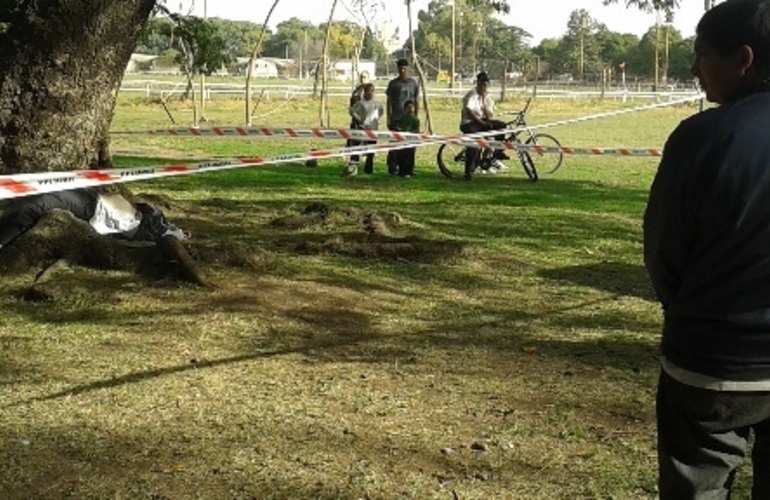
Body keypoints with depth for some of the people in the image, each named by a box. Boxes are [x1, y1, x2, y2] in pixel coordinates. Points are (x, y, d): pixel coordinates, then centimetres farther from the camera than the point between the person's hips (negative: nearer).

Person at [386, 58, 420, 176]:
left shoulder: (414, 83, 8)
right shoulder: (393, 83, 4)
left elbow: (416, 102, 11)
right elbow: (389, 101, 6)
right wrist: (388, 118, 0)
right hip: (396, 119, -1)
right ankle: (393, 168, -1)